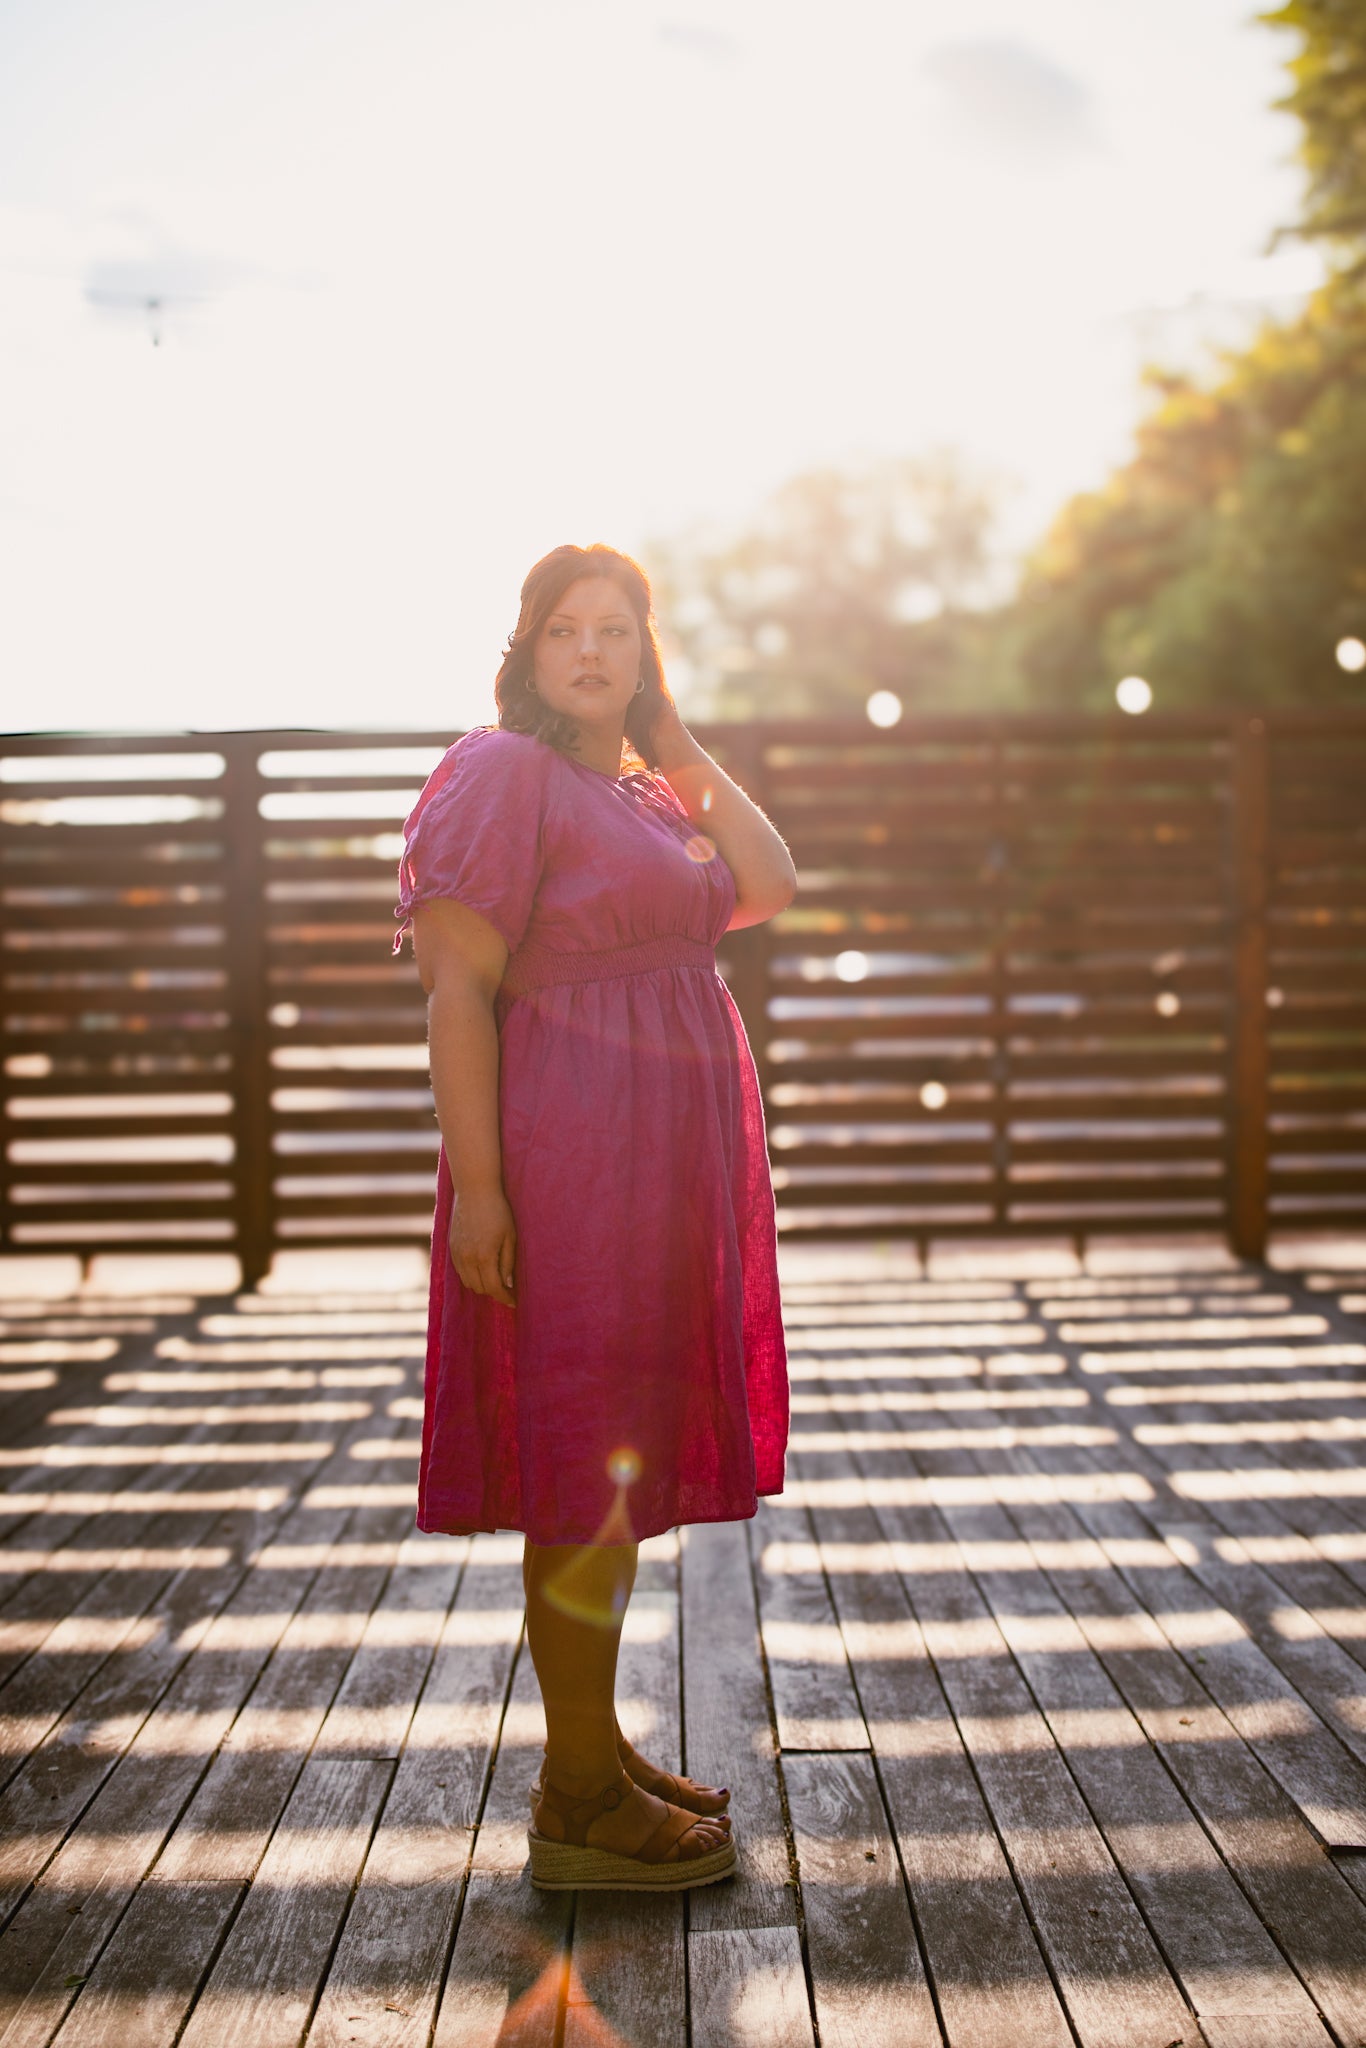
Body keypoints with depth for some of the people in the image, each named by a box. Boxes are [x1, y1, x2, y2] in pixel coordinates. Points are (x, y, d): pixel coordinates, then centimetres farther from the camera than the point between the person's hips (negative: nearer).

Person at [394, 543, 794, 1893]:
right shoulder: (501, 772, -8)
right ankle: (579, 1804, 7)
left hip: (666, 1171, 9)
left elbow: (766, 889, 6)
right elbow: (457, 984, -15)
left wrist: (676, 741, 7)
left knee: (624, 1461, 14)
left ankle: (592, 1753, 27)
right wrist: (477, 1186, -21)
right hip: (569, 1158, -9)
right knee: (589, 1463, -5)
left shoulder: (647, 793, 18)